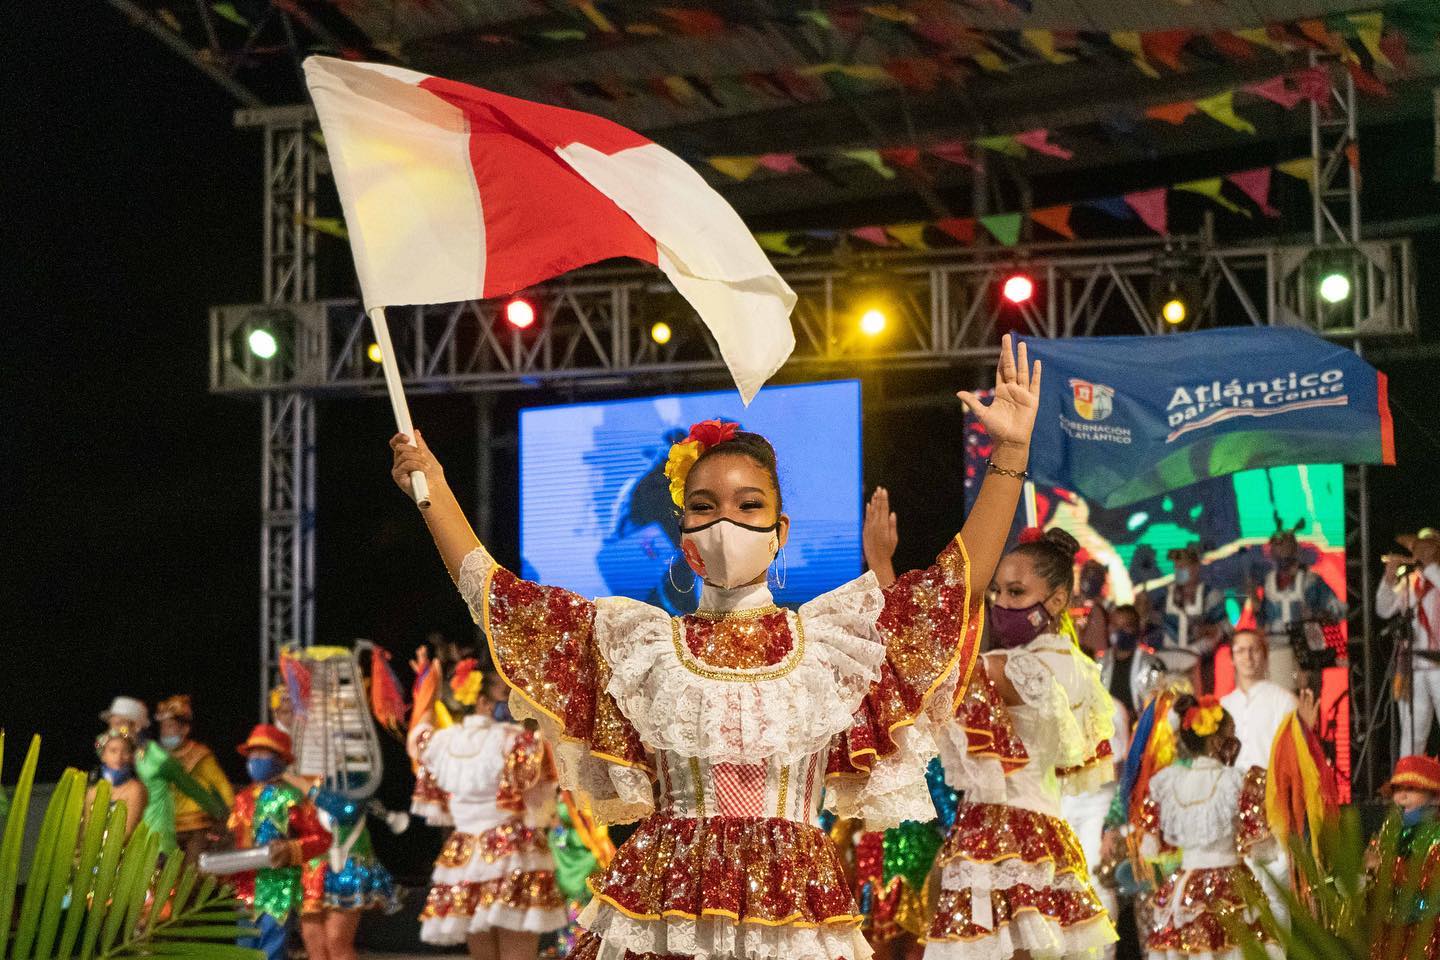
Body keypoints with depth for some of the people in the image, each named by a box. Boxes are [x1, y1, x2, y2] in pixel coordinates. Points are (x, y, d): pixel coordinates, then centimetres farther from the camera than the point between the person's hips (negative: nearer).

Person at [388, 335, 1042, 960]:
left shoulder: (828, 633, 9)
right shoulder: (639, 641, 9)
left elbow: (958, 580, 6)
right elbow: (500, 599, 10)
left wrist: (1011, 451, 0)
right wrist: (433, 491, 8)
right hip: (659, 907, 0)